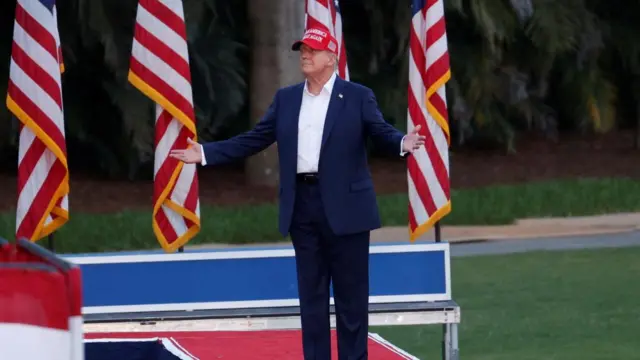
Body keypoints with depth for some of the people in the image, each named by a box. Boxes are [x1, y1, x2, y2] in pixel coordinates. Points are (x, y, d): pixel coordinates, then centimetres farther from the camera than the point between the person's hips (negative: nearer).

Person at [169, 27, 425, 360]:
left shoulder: (357, 97, 0)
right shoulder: (286, 99, 12)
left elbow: (382, 133, -7)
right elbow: (254, 140, 12)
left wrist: (402, 143, -31)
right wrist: (205, 153, 6)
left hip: (345, 207, -4)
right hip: (303, 207, 4)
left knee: (351, 295, 1)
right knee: (311, 294, 8)